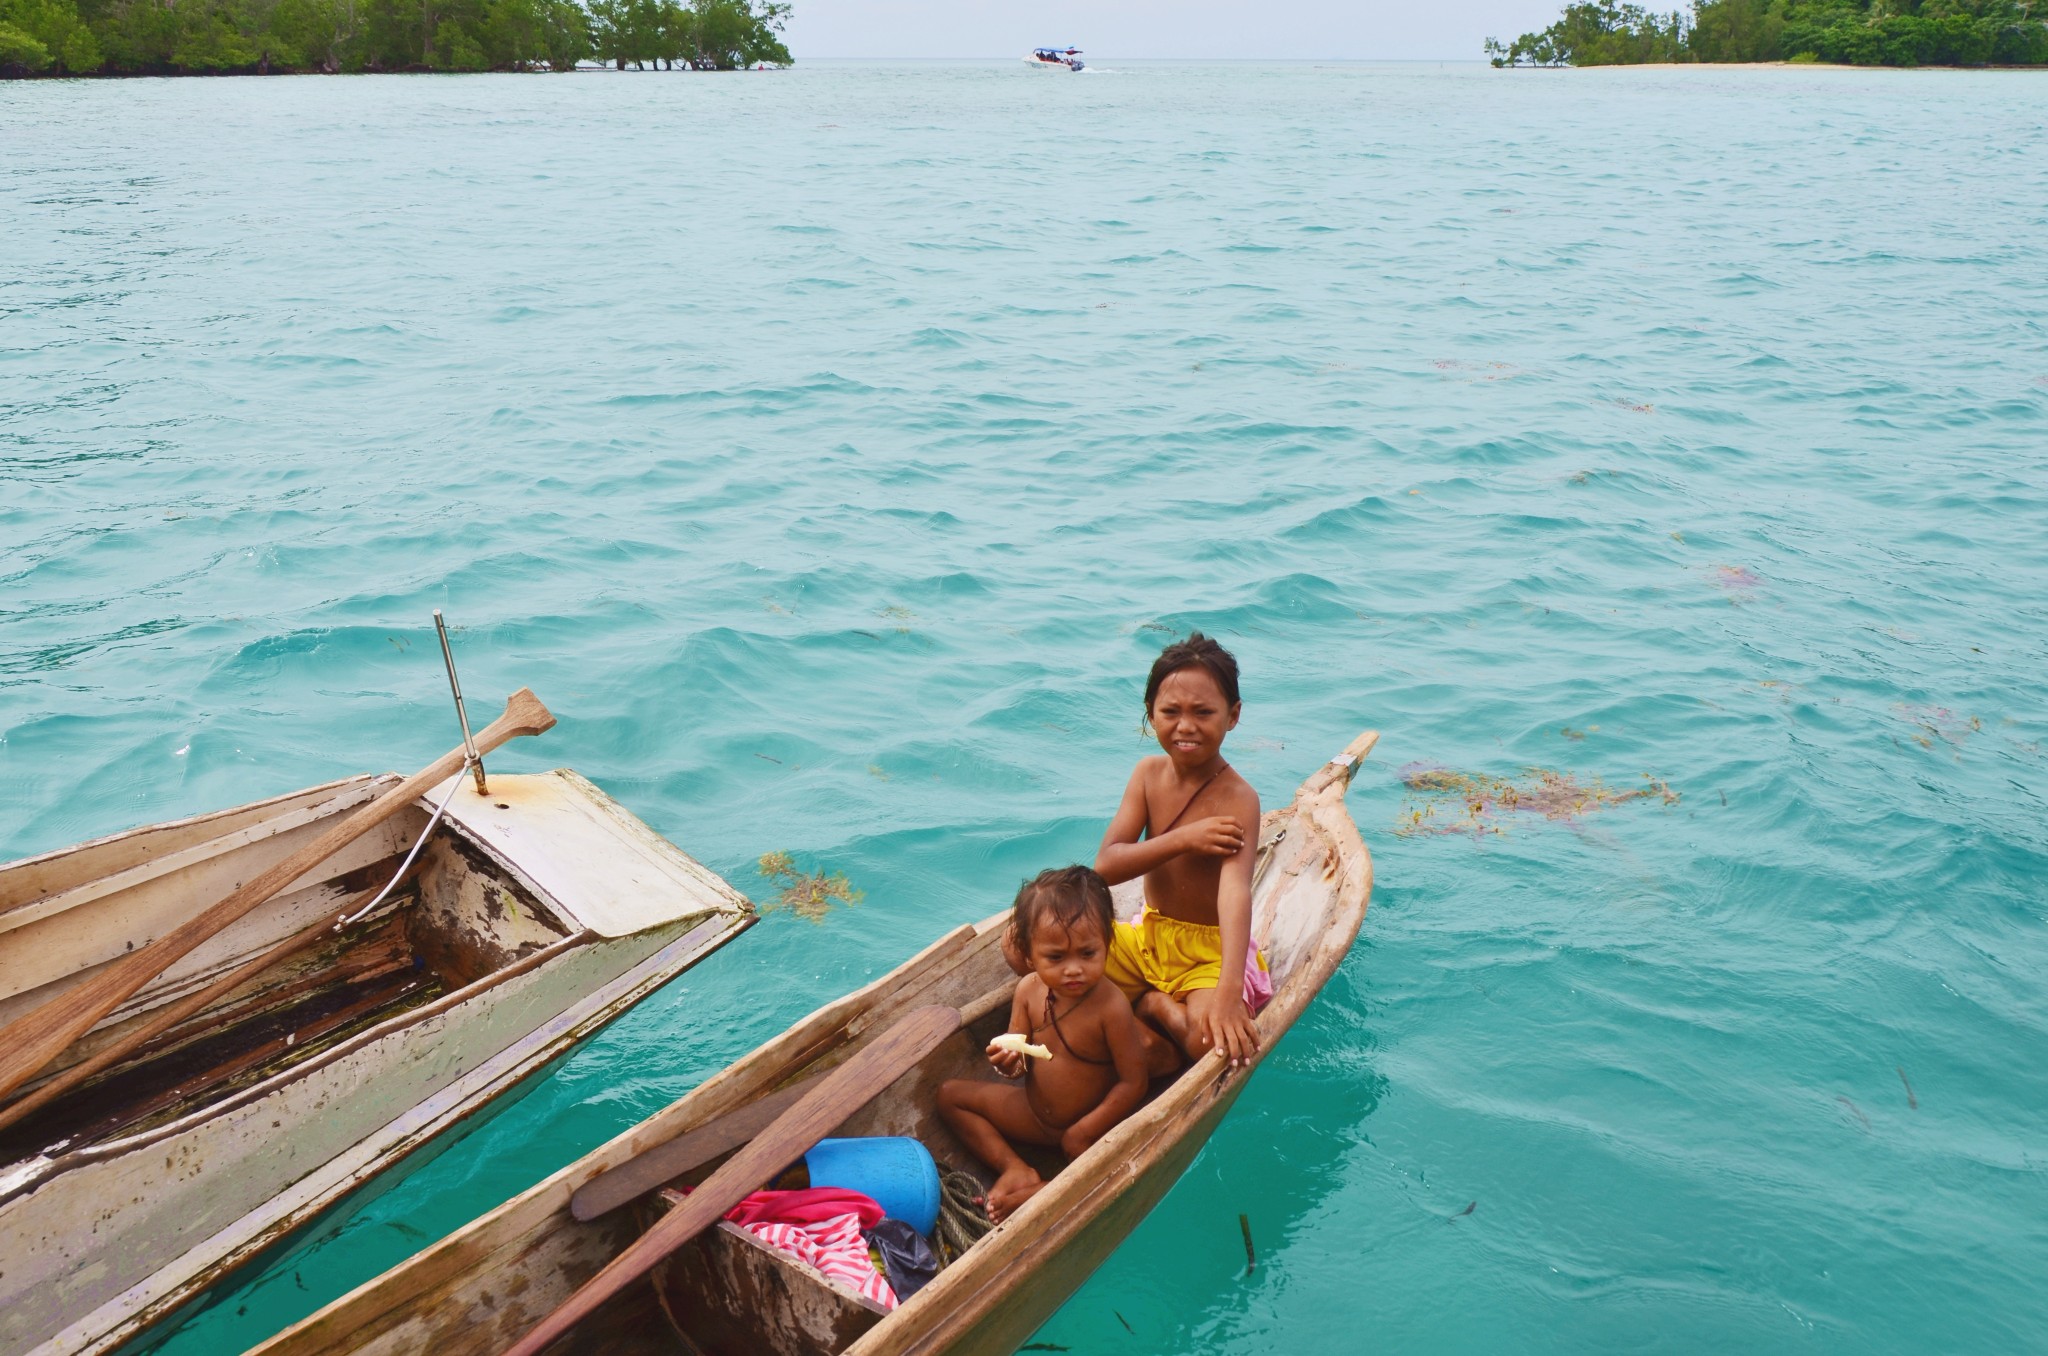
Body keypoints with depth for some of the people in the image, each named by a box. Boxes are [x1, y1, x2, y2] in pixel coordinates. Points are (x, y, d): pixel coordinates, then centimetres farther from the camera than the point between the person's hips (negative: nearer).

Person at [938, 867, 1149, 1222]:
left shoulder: (1111, 1006, -27)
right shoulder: (1029, 991, -11)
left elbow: (1133, 1083, -23)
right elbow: (1021, 1057, -1)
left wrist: (1081, 1134, -24)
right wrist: (1009, 1062, -26)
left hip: (1088, 1123, -6)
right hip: (1033, 1110, 6)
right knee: (950, 1093, 6)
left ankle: (1040, 1194, -14)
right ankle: (1015, 1169, -4)